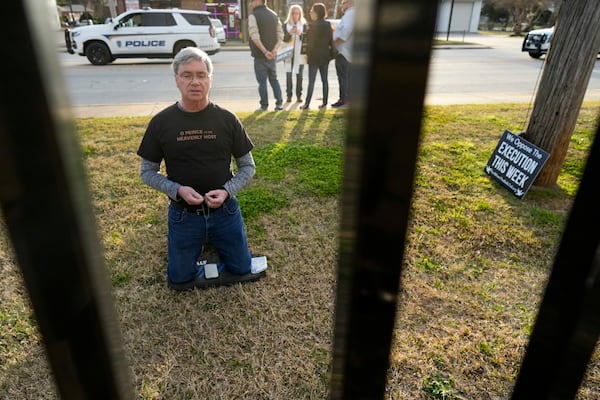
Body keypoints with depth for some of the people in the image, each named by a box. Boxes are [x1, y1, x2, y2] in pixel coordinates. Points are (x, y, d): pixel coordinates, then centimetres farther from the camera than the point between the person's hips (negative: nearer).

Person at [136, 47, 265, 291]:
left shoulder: (227, 120, -7)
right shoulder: (161, 122, -7)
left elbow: (248, 166, 0)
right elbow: (147, 172, 0)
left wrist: (227, 191, -17)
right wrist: (178, 190, -18)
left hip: (224, 211, 1)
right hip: (183, 214, 0)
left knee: (241, 270, 15)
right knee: (180, 281, 13)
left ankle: (212, 242, 41)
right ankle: (199, 244, 40)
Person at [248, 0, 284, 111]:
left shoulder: (253, 16, -10)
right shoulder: (274, 15, 10)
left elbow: (255, 37, -20)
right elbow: (280, 35, 4)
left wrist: (265, 51, -18)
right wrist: (274, 50, -6)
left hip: (260, 56, -6)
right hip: (272, 55, 6)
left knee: (262, 82, 2)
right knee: (274, 79, 15)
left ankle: (264, 105, 6)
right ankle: (279, 103, 9)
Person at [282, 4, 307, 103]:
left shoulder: (303, 24, 7)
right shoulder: (286, 24, 6)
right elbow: (284, 39, 0)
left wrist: (300, 33, -17)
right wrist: (289, 33, -17)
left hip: (300, 53, 0)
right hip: (288, 53, 0)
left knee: (299, 75, -1)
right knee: (288, 75, -6)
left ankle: (299, 95, 4)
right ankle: (289, 95, -2)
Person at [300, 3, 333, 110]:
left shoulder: (313, 26, -14)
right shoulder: (328, 24, 6)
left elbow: (311, 43, -15)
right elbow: (331, 41, 9)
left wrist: (307, 54, -3)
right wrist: (331, 53, 16)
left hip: (315, 56, -6)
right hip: (325, 56, 6)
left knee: (311, 81, -3)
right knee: (324, 80, 9)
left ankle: (307, 104, -1)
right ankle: (324, 103, 11)